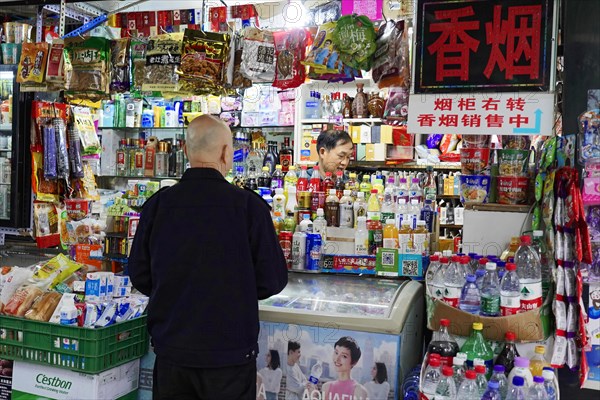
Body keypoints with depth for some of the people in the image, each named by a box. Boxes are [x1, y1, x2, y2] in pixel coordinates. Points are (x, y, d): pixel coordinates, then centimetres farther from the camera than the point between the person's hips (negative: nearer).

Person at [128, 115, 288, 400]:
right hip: (229, 351, -3)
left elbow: (140, 276, 2)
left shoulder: (157, 204, -6)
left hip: (170, 348, 3)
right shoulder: (248, 205, -15)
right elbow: (273, 280, -9)